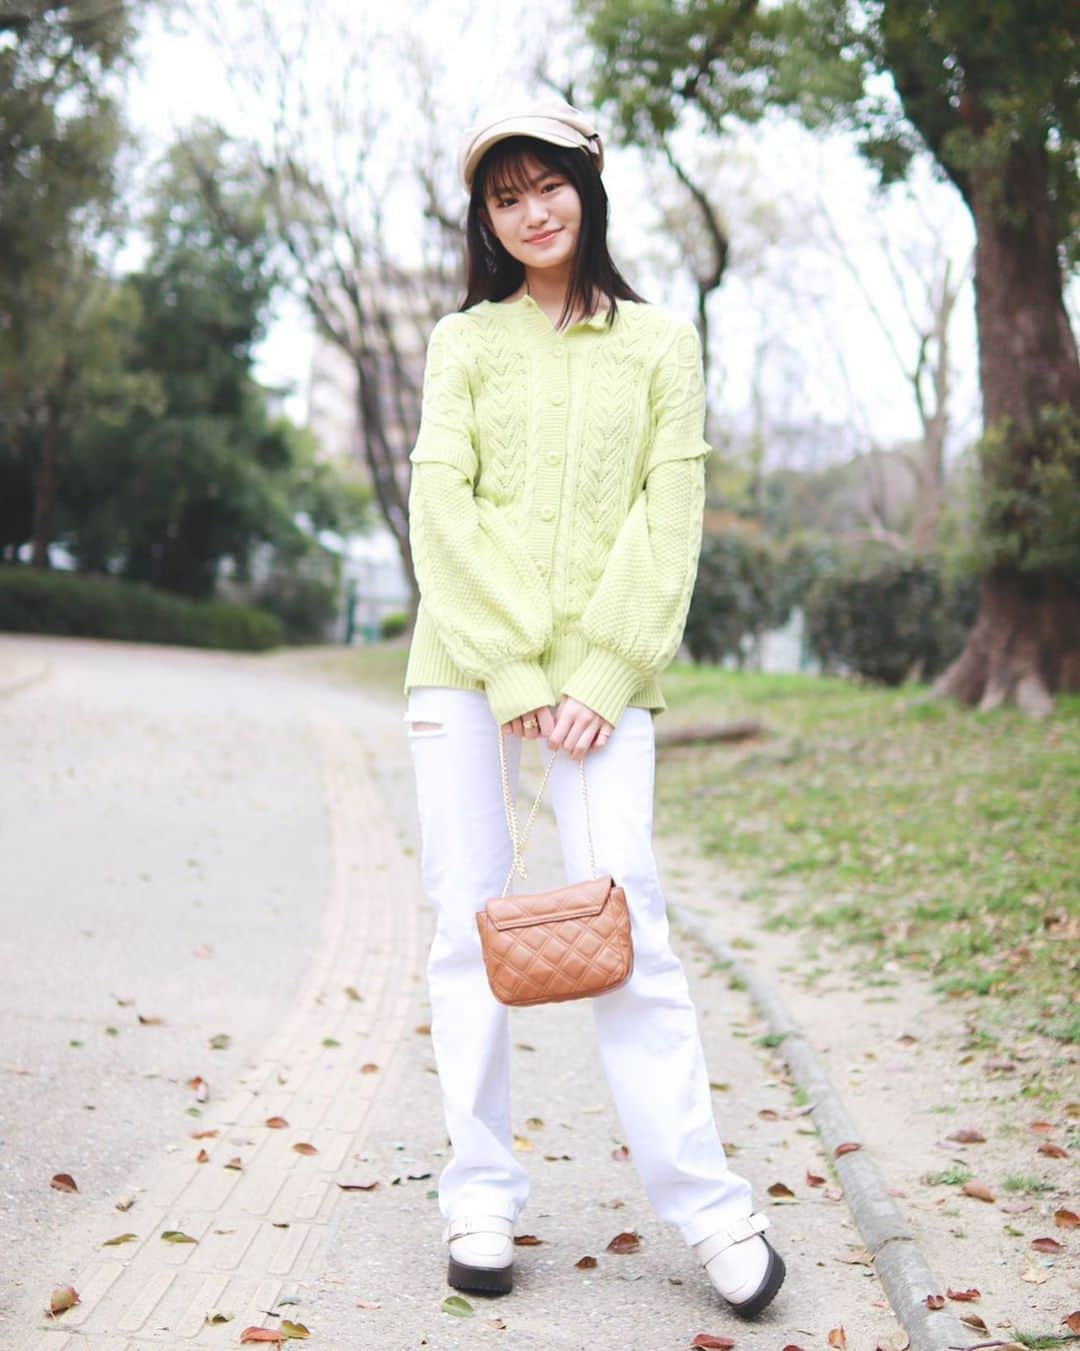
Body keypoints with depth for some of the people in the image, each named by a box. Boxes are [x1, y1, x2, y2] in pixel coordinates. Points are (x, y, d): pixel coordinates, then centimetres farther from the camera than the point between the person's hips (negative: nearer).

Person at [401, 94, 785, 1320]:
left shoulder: (659, 344, 9)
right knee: (468, 920, 0)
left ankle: (705, 1203, -2)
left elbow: (671, 518, 2)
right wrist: (511, 668, -9)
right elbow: (439, 508, 1)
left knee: (622, 919, -10)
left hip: (600, 670, -1)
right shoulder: (463, 344, 12)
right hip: (462, 662, 2)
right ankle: (481, 1197, 9)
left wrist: (602, 675, -9)